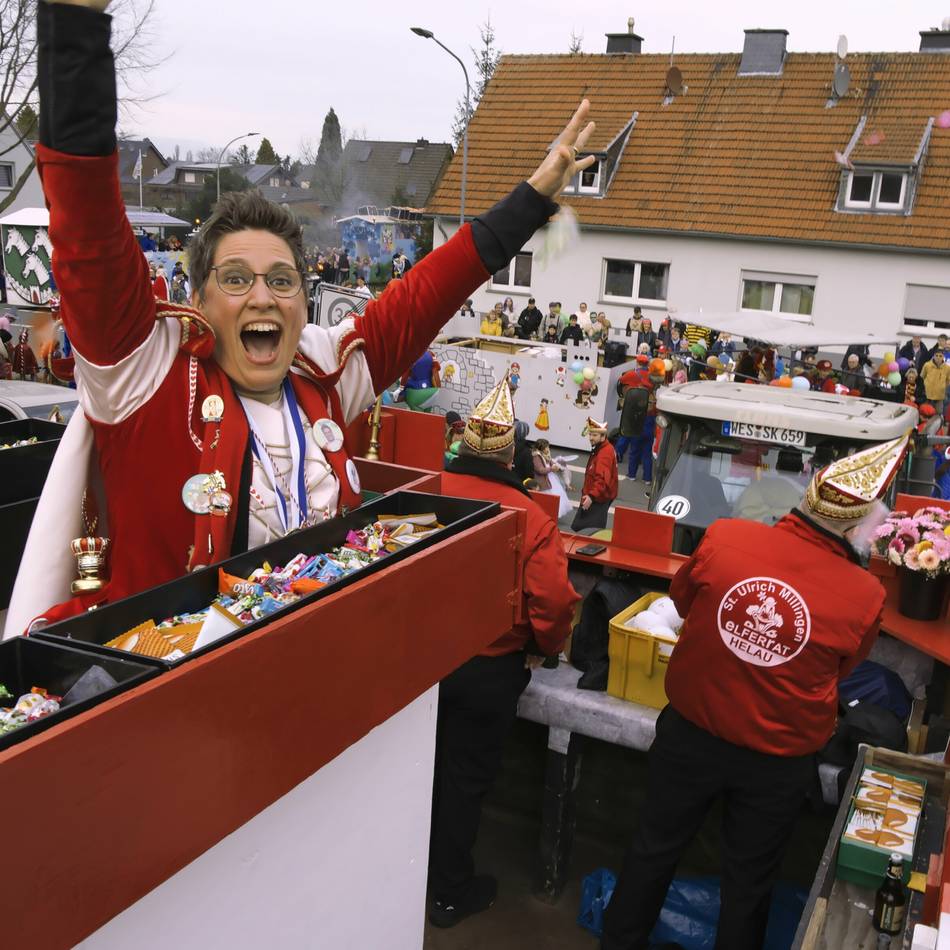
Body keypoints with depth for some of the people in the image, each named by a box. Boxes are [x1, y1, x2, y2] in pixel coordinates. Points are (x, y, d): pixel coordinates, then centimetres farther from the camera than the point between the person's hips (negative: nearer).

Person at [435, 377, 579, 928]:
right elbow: (556, 602, -20)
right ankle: (452, 893, 32)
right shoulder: (531, 518, -20)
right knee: (465, 778, 15)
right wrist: (546, 648, 2)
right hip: (489, 669, -3)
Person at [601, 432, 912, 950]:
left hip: (689, 733, 2)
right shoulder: (864, 595, -23)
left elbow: (682, 598, -1)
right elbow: (840, 669, -3)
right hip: (777, 763, -1)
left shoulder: (722, 537, -21)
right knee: (749, 879, 22)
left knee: (655, 848, 24)